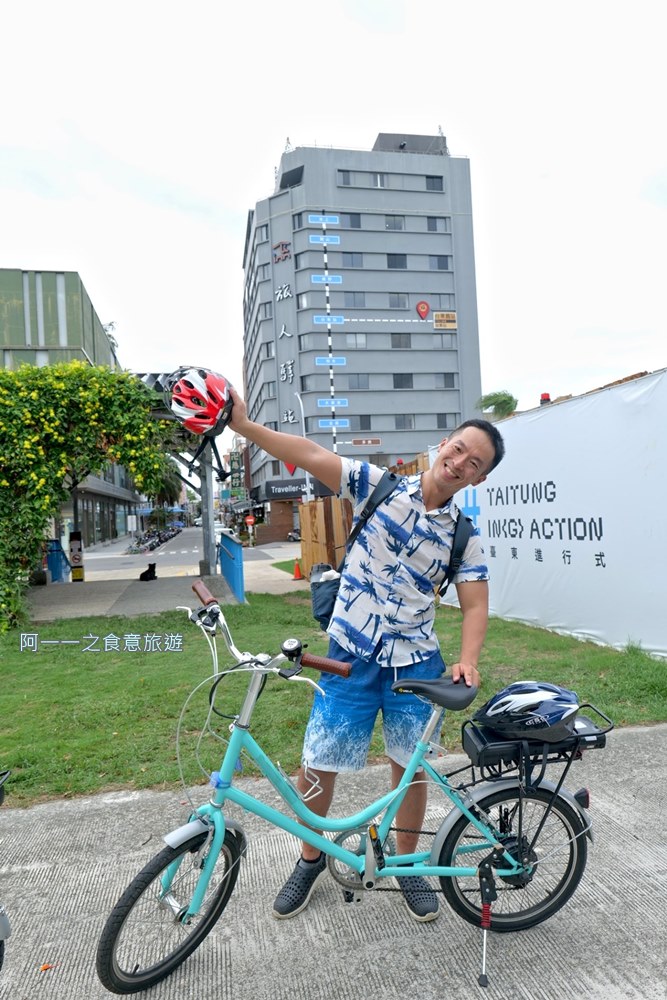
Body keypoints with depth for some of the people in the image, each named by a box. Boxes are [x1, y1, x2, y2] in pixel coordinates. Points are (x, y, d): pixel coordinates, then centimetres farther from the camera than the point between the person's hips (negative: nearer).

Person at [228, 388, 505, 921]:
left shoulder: (465, 535, 0)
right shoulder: (379, 484, -5)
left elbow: (476, 605, -2)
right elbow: (311, 455, -14)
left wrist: (467, 661, -20)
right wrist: (243, 424, -24)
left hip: (416, 662, 2)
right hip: (351, 656, -1)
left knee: (411, 767, 12)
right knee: (319, 764, 5)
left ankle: (407, 864, 38)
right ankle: (311, 859, 33)